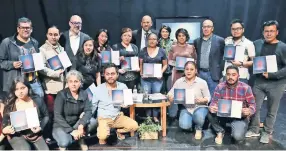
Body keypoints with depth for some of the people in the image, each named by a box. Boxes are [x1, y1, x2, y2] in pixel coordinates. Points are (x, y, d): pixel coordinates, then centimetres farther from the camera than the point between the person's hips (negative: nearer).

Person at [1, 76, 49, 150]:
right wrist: (5, 130, -19)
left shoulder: (37, 100, -5)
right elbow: (4, 123, 5)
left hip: (35, 134, 1)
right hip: (16, 135, -1)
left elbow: (46, 116, 6)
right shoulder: (10, 105, -5)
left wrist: (41, 127, -12)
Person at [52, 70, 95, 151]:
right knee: (65, 142, -34)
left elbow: (88, 111, -11)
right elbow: (57, 116, -21)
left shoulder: (84, 94, -4)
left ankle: (81, 139, 3)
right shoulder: (61, 94, -16)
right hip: (61, 126, -4)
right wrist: (71, 131, -27)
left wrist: (81, 125, -30)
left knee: (93, 121, -22)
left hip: (76, 124, 4)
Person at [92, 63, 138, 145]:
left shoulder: (123, 86, -4)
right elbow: (93, 106, 3)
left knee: (134, 126, -18)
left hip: (118, 116, 3)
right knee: (103, 136, -30)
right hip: (104, 118, -3)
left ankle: (119, 131, 14)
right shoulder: (98, 89, -8)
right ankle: (101, 135, 10)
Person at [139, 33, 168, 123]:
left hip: (157, 78, 0)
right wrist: (141, 73, -9)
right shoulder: (143, 51, 5)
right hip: (146, 78, 0)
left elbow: (165, 64, 7)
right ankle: (148, 116, 15)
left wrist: (161, 72, -9)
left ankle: (155, 116, 16)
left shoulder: (161, 51, 4)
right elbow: (140, 63, 6)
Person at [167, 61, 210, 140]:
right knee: (184, 125, -24)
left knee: (199, 116, -36)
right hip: (186, 108, 2)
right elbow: (170, 93, 3)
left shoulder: (202, 82, -7)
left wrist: (202, 100, -25)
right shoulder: (179, 81, -2)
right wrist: (171, 97, -20)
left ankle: (199, 129, 3)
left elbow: (208, 97, -3)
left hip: (200, 107, -1)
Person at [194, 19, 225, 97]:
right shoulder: (197, 41, 9)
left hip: (213, 74, -4)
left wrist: (221, 72, -3)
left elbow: (224, 57, 1)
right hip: (200, 73, 4)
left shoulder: (220, 40, -3)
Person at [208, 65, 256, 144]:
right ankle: (220, 132, 1)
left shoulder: (246, 88, -13)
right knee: (211, 113, -28)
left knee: (238, 136, -28)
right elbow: (214, 102, -6)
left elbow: (252, 105, -9)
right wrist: (211, 108, -32)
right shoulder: (220, 87, -7)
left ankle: (237, 127, 12)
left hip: (240, 116, -2)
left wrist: (249, 111, -34)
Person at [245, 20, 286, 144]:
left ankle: (267, 132, 27)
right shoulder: (257, 44, 1)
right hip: (259, 81, 3)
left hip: (276, 84, -3)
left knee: (272, 110, 10)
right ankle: (254, 130, 26)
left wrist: (272, 75, -19)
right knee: (255, 107, 9)